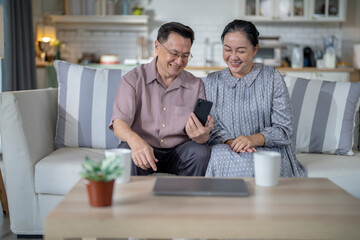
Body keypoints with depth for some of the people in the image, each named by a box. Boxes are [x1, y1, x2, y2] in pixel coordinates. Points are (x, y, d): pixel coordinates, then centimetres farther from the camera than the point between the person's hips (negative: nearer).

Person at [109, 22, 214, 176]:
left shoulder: (196, 85, 5)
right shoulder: (133, 79, -2)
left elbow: (202, 132, -2)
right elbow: (119, 123, -13)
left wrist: (202, 135, -29)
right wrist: (135, 140, -37)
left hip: (178, 152, 2)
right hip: (141, 151, -2)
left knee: (200, 152, -27)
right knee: (125, 153, -33)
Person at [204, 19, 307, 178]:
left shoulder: (272, 78, 3)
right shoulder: (212, 82, 11)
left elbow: (284, 129, -3)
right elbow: (212, 127, 4)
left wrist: (253, 139, -21)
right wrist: (230, 141, -18)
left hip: (267, 149, -1)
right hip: (225, 148, 2)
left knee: (246, 163, -35)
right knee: (220, 158, -34)